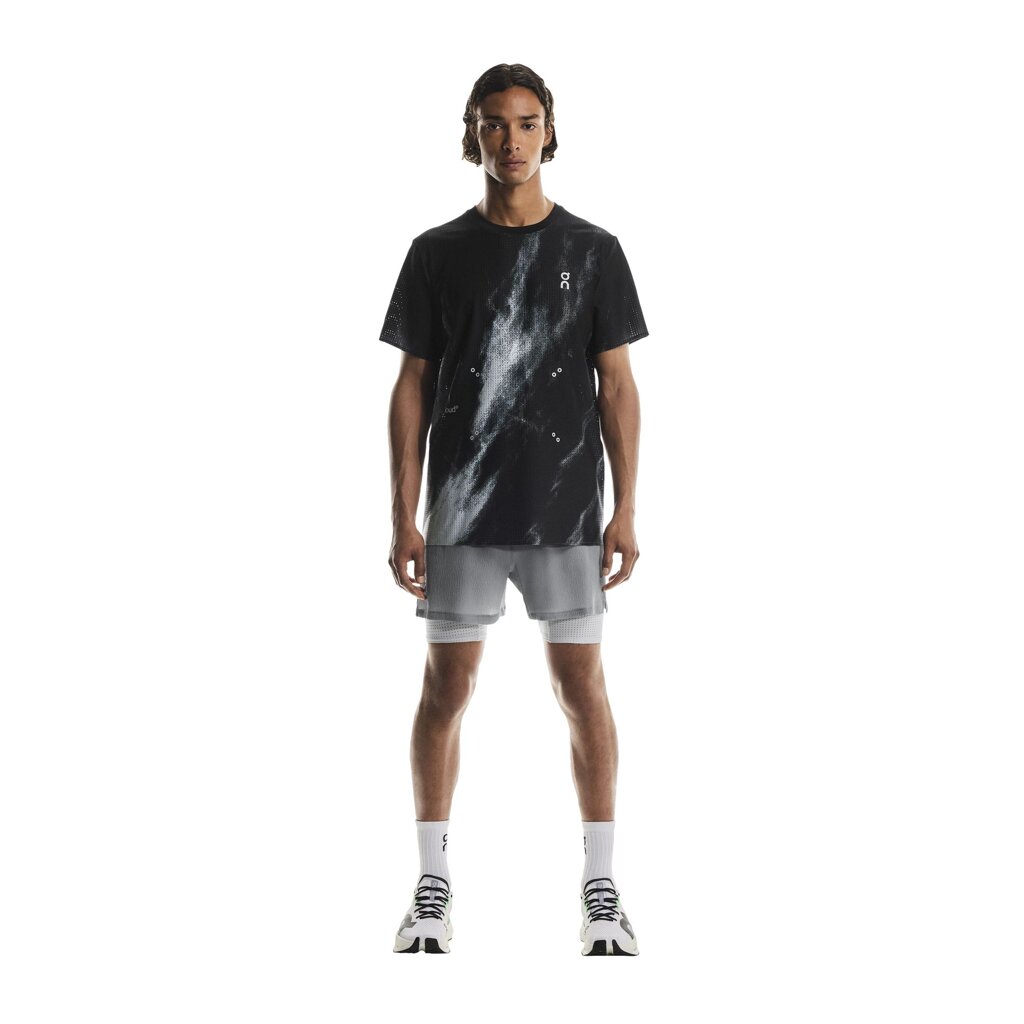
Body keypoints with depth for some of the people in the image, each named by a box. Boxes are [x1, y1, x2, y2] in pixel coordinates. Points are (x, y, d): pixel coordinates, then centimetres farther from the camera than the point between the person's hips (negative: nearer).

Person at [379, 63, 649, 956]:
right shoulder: (438, 252, 4)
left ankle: (601, 886, 11)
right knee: (448, 685, 4)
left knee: (582, 685, 2)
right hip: (462, 514, 0)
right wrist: (404, 518, -2)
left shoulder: (593, 250, 3)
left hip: (566, 513, 0)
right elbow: (412, 389, 4)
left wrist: (626, 510, -4)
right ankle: (433, 884, 15)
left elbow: (618, 386, 3)